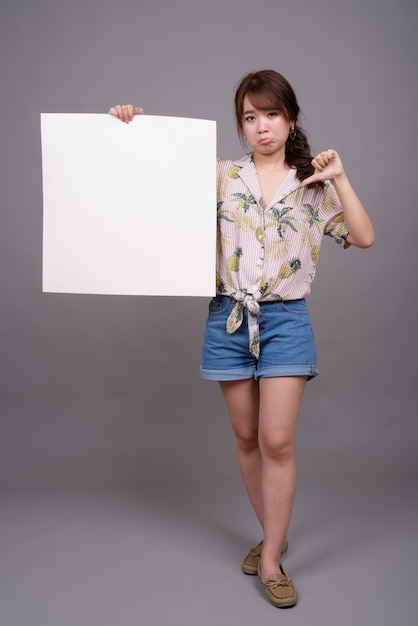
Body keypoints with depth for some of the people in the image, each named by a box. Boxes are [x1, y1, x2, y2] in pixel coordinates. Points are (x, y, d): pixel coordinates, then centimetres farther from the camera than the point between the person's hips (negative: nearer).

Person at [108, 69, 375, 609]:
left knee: (277, 440, -7)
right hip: (229, 317, 2)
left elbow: (364, 238, -2)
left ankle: (271, 561, 10)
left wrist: (339, 179, -8)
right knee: (246, 438, 10)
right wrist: (132, 132, -9)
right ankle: (274, 536, 32)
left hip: (286, 319, -1)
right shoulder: (221, 176, 5)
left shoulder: (312, 184, 5)